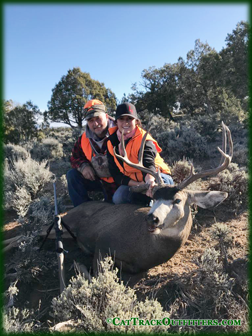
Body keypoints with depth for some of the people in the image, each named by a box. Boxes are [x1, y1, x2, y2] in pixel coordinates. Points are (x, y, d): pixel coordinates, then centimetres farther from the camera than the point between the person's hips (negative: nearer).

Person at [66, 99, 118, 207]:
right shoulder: (83, 139, -5)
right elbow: (75, 157, 9)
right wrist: (83, 166, -13)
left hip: (117, 182, -4)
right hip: (97, 179, 5)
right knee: (72, 175, -9)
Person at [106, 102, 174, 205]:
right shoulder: (112, 142, -6)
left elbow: (148, 164, -40)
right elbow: (116, 174, -9)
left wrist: (150, 181, -64)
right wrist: (138, 184, -24)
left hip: (156, 177, -4)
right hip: (133, 182, 4)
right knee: (118, 198, -23)